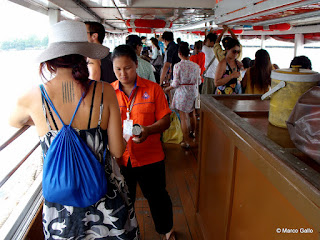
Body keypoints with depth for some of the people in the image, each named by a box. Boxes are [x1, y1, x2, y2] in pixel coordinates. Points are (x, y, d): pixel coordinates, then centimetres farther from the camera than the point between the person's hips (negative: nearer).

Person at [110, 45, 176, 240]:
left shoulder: (153, 89, -4)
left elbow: (165, 119, -5)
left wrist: (148, 130, -24)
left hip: (150, 156, -1)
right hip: (119, 158, 1)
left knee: (157, 196, 17)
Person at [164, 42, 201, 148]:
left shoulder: (177, 66, -14)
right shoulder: (196, 66, -1)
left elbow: (175, 83, -13)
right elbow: (198, 81, 6)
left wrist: (167, 89, 4)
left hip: (182, 93, -5)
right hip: (193, 92, 5)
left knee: (183, 118, 2)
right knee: (192, 114, 25)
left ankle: (186, 142, 5)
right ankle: (192, 132, 47)